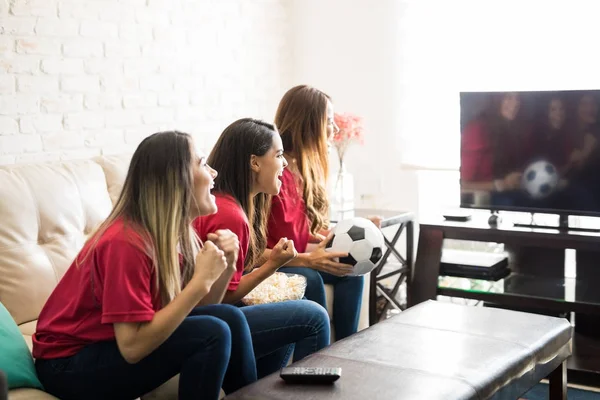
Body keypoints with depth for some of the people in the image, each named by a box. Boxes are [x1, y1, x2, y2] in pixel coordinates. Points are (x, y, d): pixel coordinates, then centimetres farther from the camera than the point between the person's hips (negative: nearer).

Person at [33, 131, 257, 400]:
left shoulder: (172, 232, -2)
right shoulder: (127, 243, -26)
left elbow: (196, 310, 3)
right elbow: (133, 347, -30)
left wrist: (225, 268, -13)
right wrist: (201, 281, -27)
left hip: (114, 340, 8)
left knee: (230, 318, -6)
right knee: (212, 334, -21)